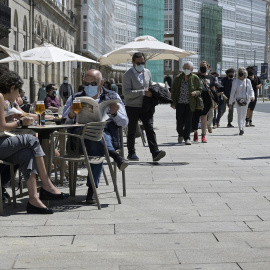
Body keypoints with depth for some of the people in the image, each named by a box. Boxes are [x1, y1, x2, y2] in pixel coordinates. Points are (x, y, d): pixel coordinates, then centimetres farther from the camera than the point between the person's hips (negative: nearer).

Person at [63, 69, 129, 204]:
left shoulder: (112, 97, 21)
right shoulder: (75, 98, 22)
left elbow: (124, 123, 14)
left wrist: (114, 113, -6)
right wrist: (71, 115, -9)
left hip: (106, 136, 0)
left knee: (97, 149, -35)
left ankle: (92, 189, -30)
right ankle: (113, 154, -38)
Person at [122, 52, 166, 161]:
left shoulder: (147, 72, 11)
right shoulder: (128, 75, -8)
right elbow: (126, 92, -18)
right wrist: (143, 92, -21)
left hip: (146, 107, 4)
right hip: (132, 107, -4)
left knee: (150, 128, -8)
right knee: (132, 131, 7)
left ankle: (155, 152, -17)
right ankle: (131, 153, 20)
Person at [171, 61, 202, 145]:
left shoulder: (195, 78, 1)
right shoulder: (178, 78, 2)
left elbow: (200, 90, 8)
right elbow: (173, 91, 6)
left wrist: (196, 92, -16)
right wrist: (173, 103, 1)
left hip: (190, 104, -1)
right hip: (180, 103, 1)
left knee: (188, 122, -4)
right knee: (179, 121, 3)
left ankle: (187, 138, 3)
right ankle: (180, 134, 29)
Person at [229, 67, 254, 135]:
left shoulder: (248, 81, 9)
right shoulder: (235, 81, 1)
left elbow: (251, 90, 9)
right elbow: (232, 92, 2)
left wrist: (252, 96, -13)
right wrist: (230, 103, 0)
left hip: (246, 99, 4)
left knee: (244, 114, 10)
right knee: (239, 114, -13)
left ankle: (241, 127, 23)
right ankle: (241, 129, -20)